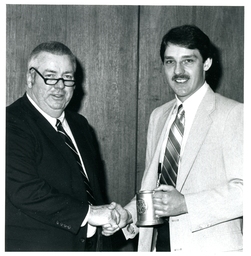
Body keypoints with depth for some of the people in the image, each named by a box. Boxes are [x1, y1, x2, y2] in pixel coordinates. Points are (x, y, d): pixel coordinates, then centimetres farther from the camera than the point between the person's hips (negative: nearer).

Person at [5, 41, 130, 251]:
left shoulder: (80, 124, 11)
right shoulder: (12, 124, -15)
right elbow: (24, 191, -24)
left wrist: (106, 215, -1)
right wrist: (88, 212, -20)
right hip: (35, 246, -7)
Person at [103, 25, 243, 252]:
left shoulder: (235, 114, -8)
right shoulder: (158, 116, 12)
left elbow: (243, 189, -16)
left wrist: (186, 204, -23)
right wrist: (126, 216, 1)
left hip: (210, 246, -5)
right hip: (158, 243, 5)